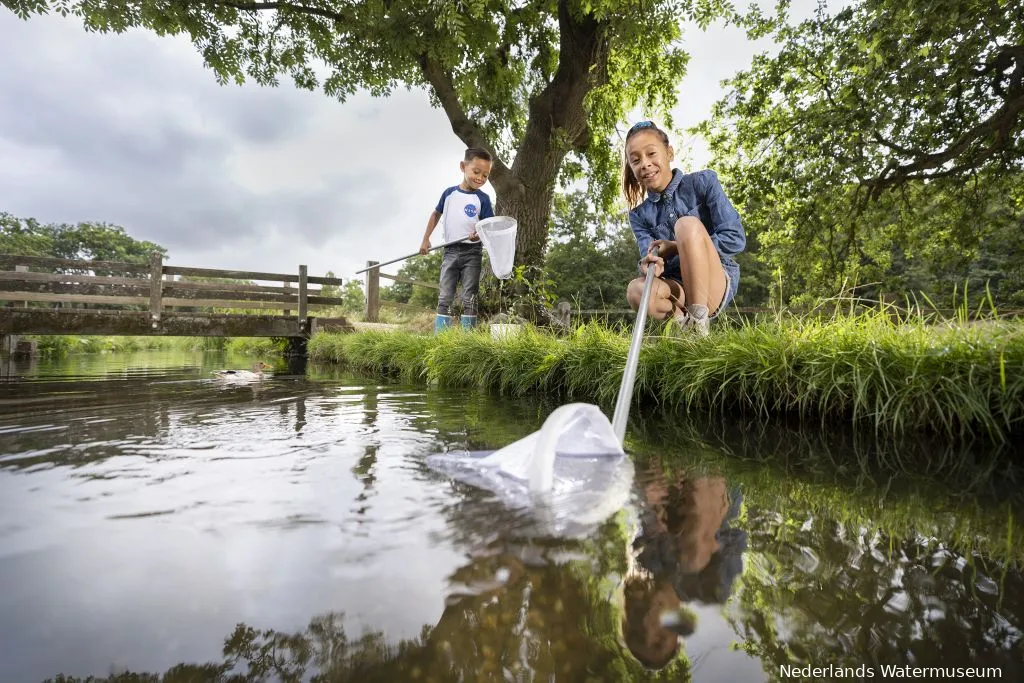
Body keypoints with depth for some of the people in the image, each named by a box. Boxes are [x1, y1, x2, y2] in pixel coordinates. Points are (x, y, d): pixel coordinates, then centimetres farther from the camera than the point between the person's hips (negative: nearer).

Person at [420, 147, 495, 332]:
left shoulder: (482, 198, -2)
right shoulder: (449, 193, 6)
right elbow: (436, 214, 17)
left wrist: (480, 234, -26)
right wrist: (426, 239, 12)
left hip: (472, 252, -3)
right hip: (450, 251, 3)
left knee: (469, 298, -1)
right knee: (444, 297, 3)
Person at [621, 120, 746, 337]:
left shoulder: (703, 182, 0)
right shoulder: (639, 215, 9)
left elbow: (736, 239, -7)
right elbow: (649, 259, -4)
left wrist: (675, 248, -14)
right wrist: (649, 265, -30)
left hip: (717, 287, -1)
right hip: (677, 290, 2)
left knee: (687, 224, -29)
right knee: (637, 290, -34)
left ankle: (700, 322, -25)